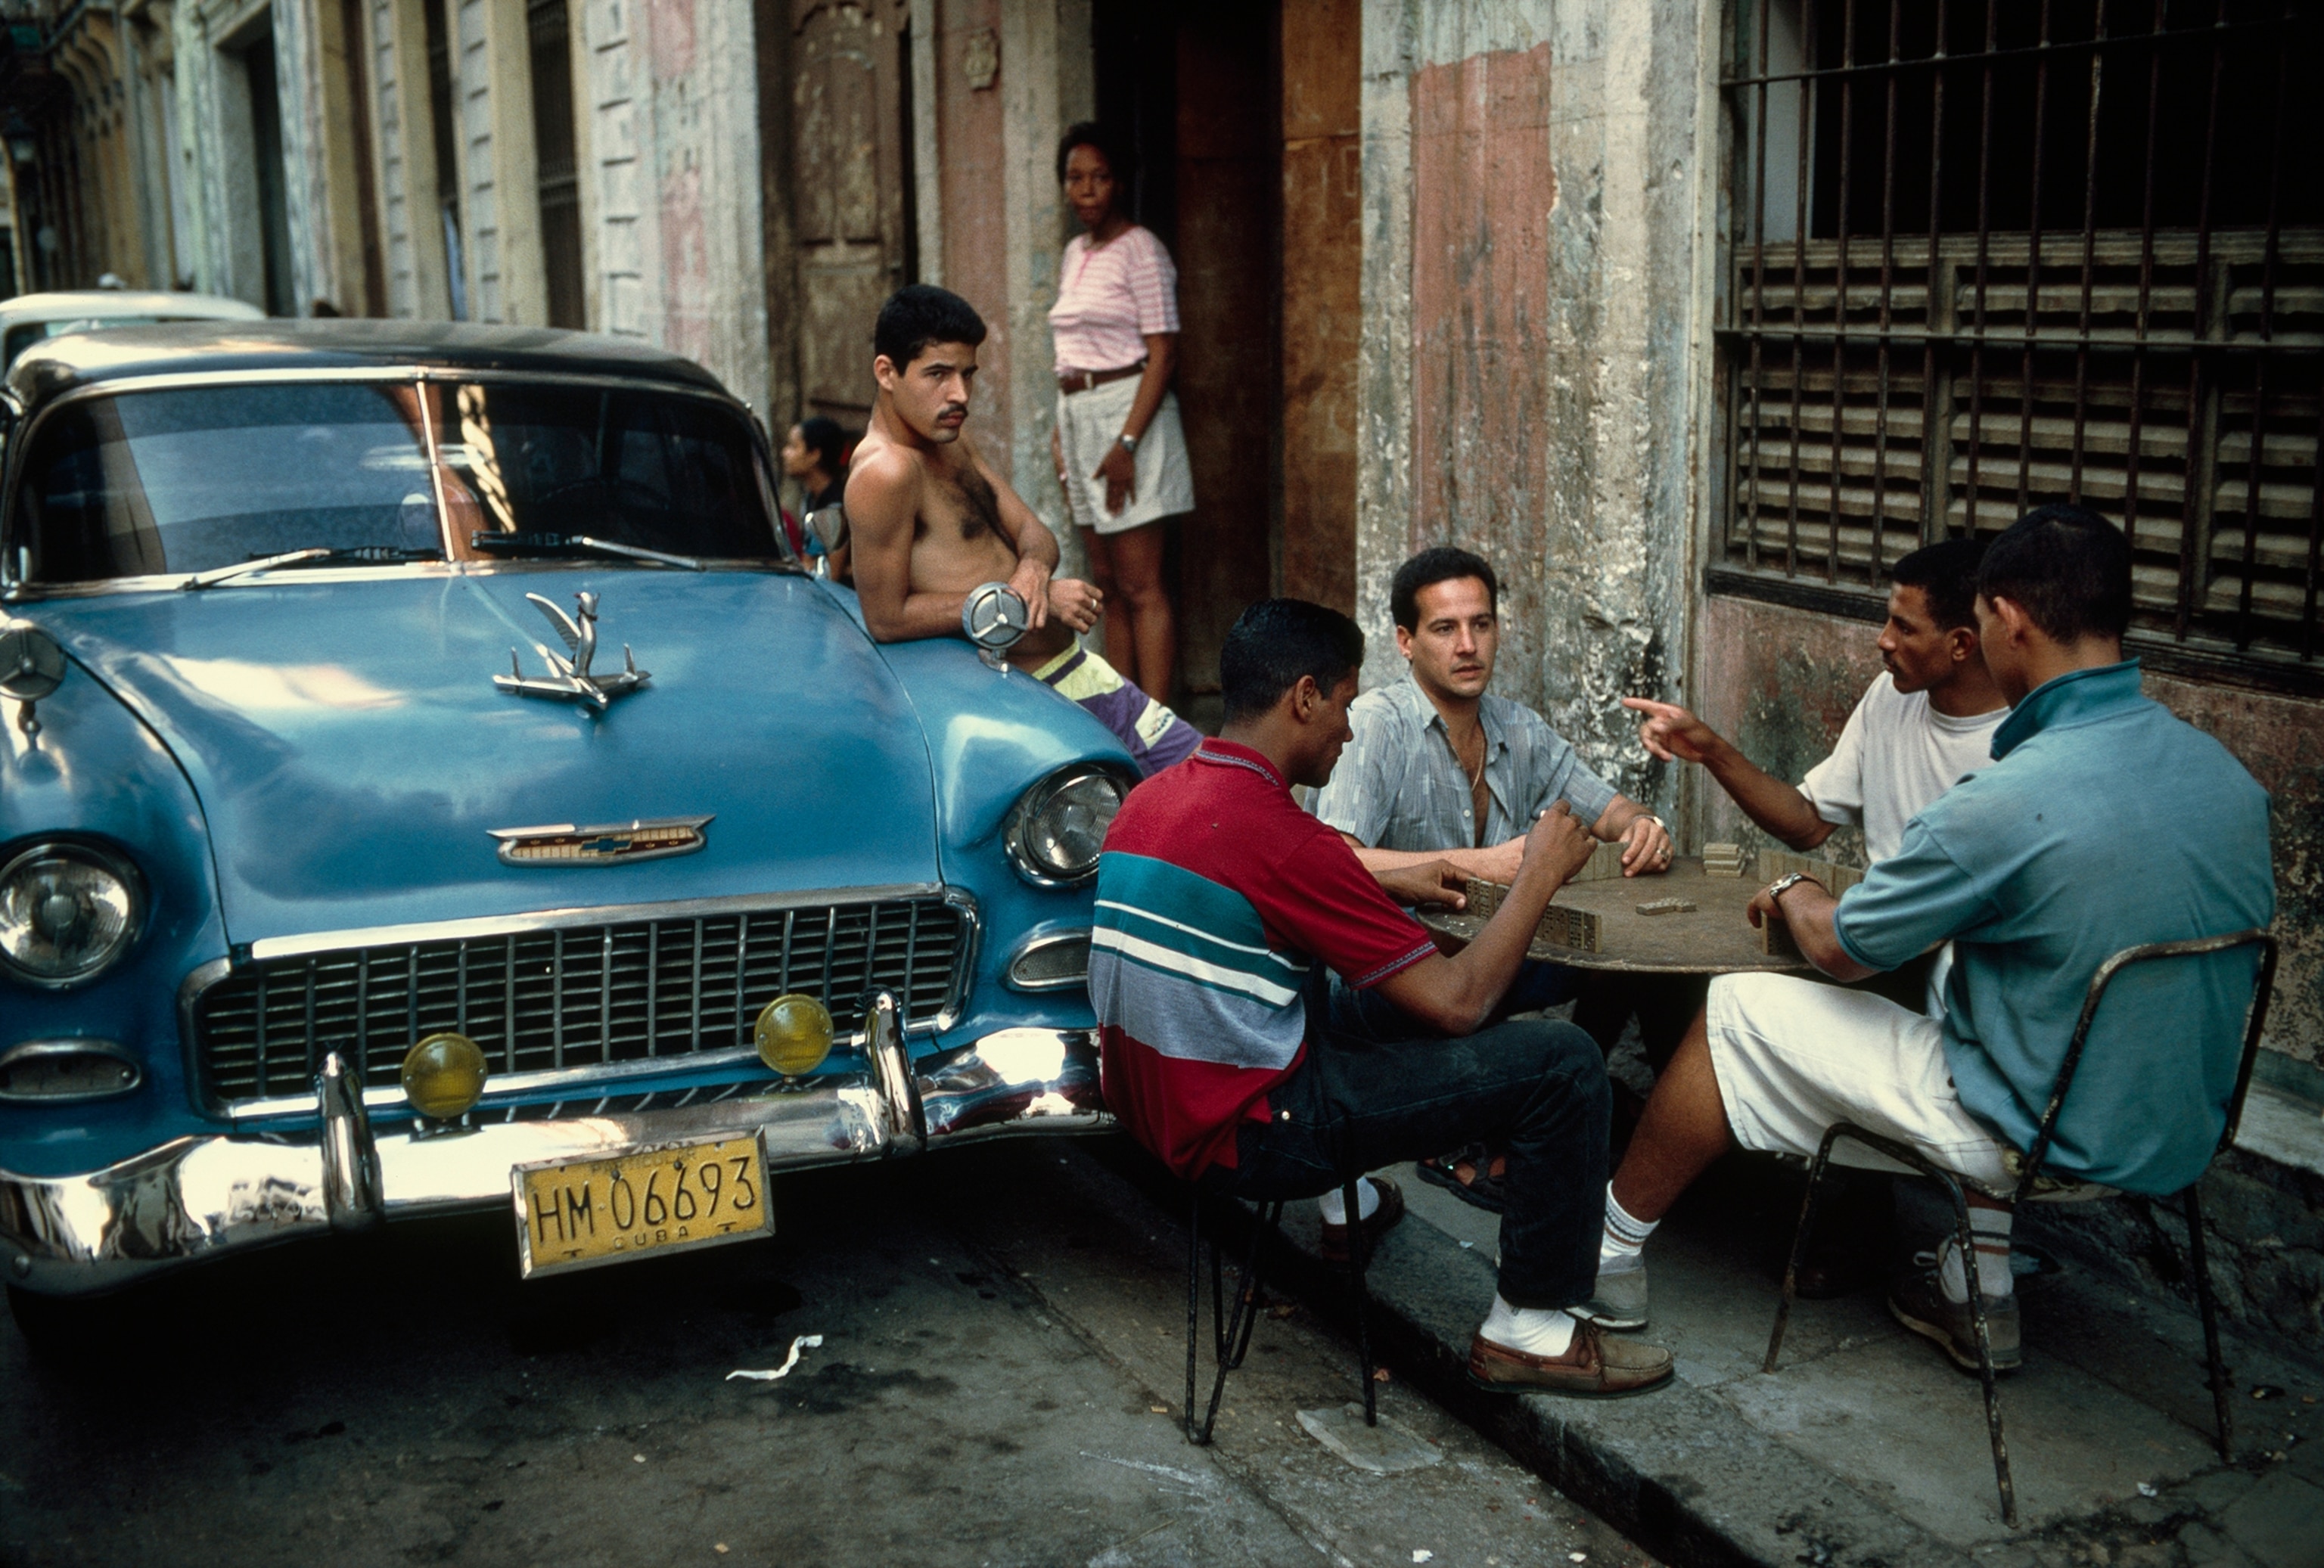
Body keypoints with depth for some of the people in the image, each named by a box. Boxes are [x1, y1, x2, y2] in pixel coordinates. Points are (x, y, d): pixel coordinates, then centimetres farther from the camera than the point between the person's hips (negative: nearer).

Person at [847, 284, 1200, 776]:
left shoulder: (951, 444, 10)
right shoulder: (884, 472, -20)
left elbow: (1034, 532, 11)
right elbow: (887, 619, -21)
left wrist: (1032, 570, -15)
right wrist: (1026, 600, -20)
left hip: (1076, 668, 9)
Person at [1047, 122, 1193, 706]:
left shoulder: (1140, 250, -9)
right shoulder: (1074, 253, 16)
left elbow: (1163, 353, -14)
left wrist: (1127, 441, -21)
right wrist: (1060, 431, 15)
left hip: (1128, 411, -8)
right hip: (1079, 416, 8)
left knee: (1140, 587, -8)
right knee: (1107, 585, 10)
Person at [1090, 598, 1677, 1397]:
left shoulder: (1147, 799, 4)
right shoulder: (1276, 834, -22)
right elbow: (1457, 1002, -19)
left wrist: (1388, 884, 21)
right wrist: (1540, 875, -6)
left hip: (1151, 1112, 9)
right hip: (1246, 1135, -9)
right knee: (1563, 1062, -9)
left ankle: (1349, 1210, 42)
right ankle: (1529, 1330, 5)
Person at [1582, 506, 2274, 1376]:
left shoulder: (2005, 803, -27)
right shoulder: (2229, 776, -4)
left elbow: (1843, 946, -12)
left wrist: (1794, 895, 12)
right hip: (2187, 1132, 7)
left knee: (1738, 1010, 4)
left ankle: (1610, 1254, 23)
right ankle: (1980, 1298, 32)